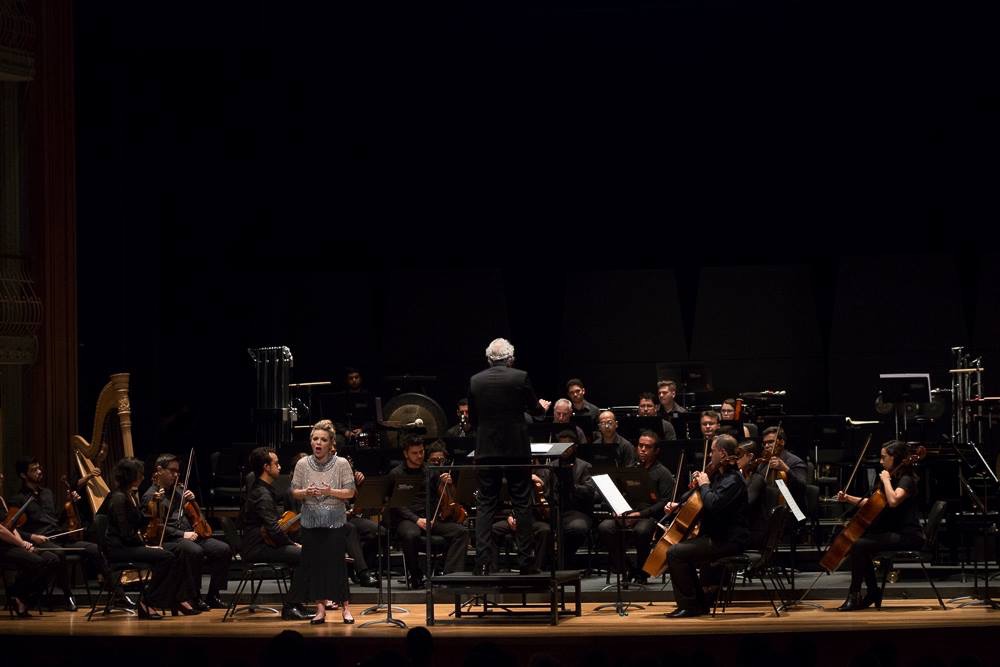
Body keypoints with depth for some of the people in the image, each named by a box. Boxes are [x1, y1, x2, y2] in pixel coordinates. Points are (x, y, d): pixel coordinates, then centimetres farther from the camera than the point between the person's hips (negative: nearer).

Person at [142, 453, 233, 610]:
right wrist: (183, 534, -18)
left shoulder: (179, 489, 21)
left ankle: (212, 596, -8)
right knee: (195, 551, -37)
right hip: (168, 540, -7)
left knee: (224, 549, -15)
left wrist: (192, 500, 6)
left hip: (191, 535, 7)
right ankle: (195, 597, -24)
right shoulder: (150, 496, 0)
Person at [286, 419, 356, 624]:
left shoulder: (341, 464, -2)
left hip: (335, 521, -2)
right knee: (314, 563, 2)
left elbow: (350, 492, -4)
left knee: (336, 562, -3)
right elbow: (294, 492, 6)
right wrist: (305, 492, -15)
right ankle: (320, 608, 9)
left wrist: (331, 492, -19)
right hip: (310, 521, 2)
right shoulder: (303, 464, 4)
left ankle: (345, 607, 9)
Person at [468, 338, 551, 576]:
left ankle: (482, 561, -5)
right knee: (522, 503, 5)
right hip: (516, 449, -2)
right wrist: (542, 406, 29)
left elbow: (472, 418, 8)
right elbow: (534, 409, 5)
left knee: (485, 504, 4)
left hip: (486, 450, 2)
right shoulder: (520, 377, -7)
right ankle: (525, 561, 5)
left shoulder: (475, 381, 0)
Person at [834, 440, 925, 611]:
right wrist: (848, 499, 15)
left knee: (859, 545, -22)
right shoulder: (894, 478, 18)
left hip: (907, 536, -10)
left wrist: (886, 480, -18)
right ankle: (873, 592, 8)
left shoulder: (906, 480, -12)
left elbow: (893, 501, -32)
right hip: (895, 533, 10)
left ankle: (854, 595, -17)